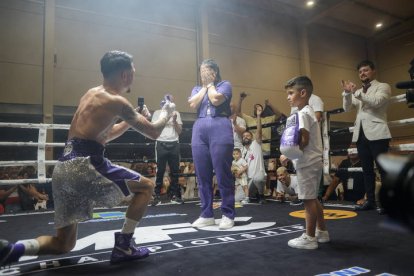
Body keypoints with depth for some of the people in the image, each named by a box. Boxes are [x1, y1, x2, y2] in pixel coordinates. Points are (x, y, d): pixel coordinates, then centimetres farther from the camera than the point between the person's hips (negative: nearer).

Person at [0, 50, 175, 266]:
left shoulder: (91, 94, 21)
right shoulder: (117, 101, -5)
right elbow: (153, 133, 1)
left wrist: (130, 120, 27)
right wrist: (166, 113, 20)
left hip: (64, 168, 9)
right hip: (84, 166, -9)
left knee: (63, 244, 21)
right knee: (146, 186, 9)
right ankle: (123, 246, 9)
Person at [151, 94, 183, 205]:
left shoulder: (176, 113, 14)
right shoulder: (157, 113, 9)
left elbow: (179, 131, 9)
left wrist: (174, 120, -5)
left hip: (174, 144, 2)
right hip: (161, 144, -2)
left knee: (175, 171, 5)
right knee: (160, 171, -3)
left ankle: (174, 194, 13)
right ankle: (157, 195, 3)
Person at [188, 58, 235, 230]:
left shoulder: (225, 85, 10)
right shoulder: (197, 89, 24)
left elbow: (215, 100, -10)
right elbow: (193, 104, 3)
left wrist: (210, 84, 7)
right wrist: (204, 86, 9)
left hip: (220, 130, -4)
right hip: (199, 132, 5)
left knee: (223, 175, -5)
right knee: (203, 176, 3)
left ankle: (228, 215, 4)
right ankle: (206, 215, 12)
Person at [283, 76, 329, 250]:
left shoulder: (302, 114, -15)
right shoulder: (308, 111, 17)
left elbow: (304, 140, -22)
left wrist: (289, 154, -15)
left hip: (306, 163, -11)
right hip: (313, 161, 11)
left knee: (308, 199, -4)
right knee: (313, 198, 17)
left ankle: (310, 237, 4)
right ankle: (321, 231, 28)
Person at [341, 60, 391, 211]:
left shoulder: (383, 86, 6)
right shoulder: (357, 92, 20)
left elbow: (376, 102, -13)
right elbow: (347, 108, 8)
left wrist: (357, 92, -18)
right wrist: (347, 92, -6)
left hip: (376, 133, -5)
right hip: (360, 133, 6)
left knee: (383, 169, -6)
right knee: (367, 170, 8)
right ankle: (370, 201, 14)